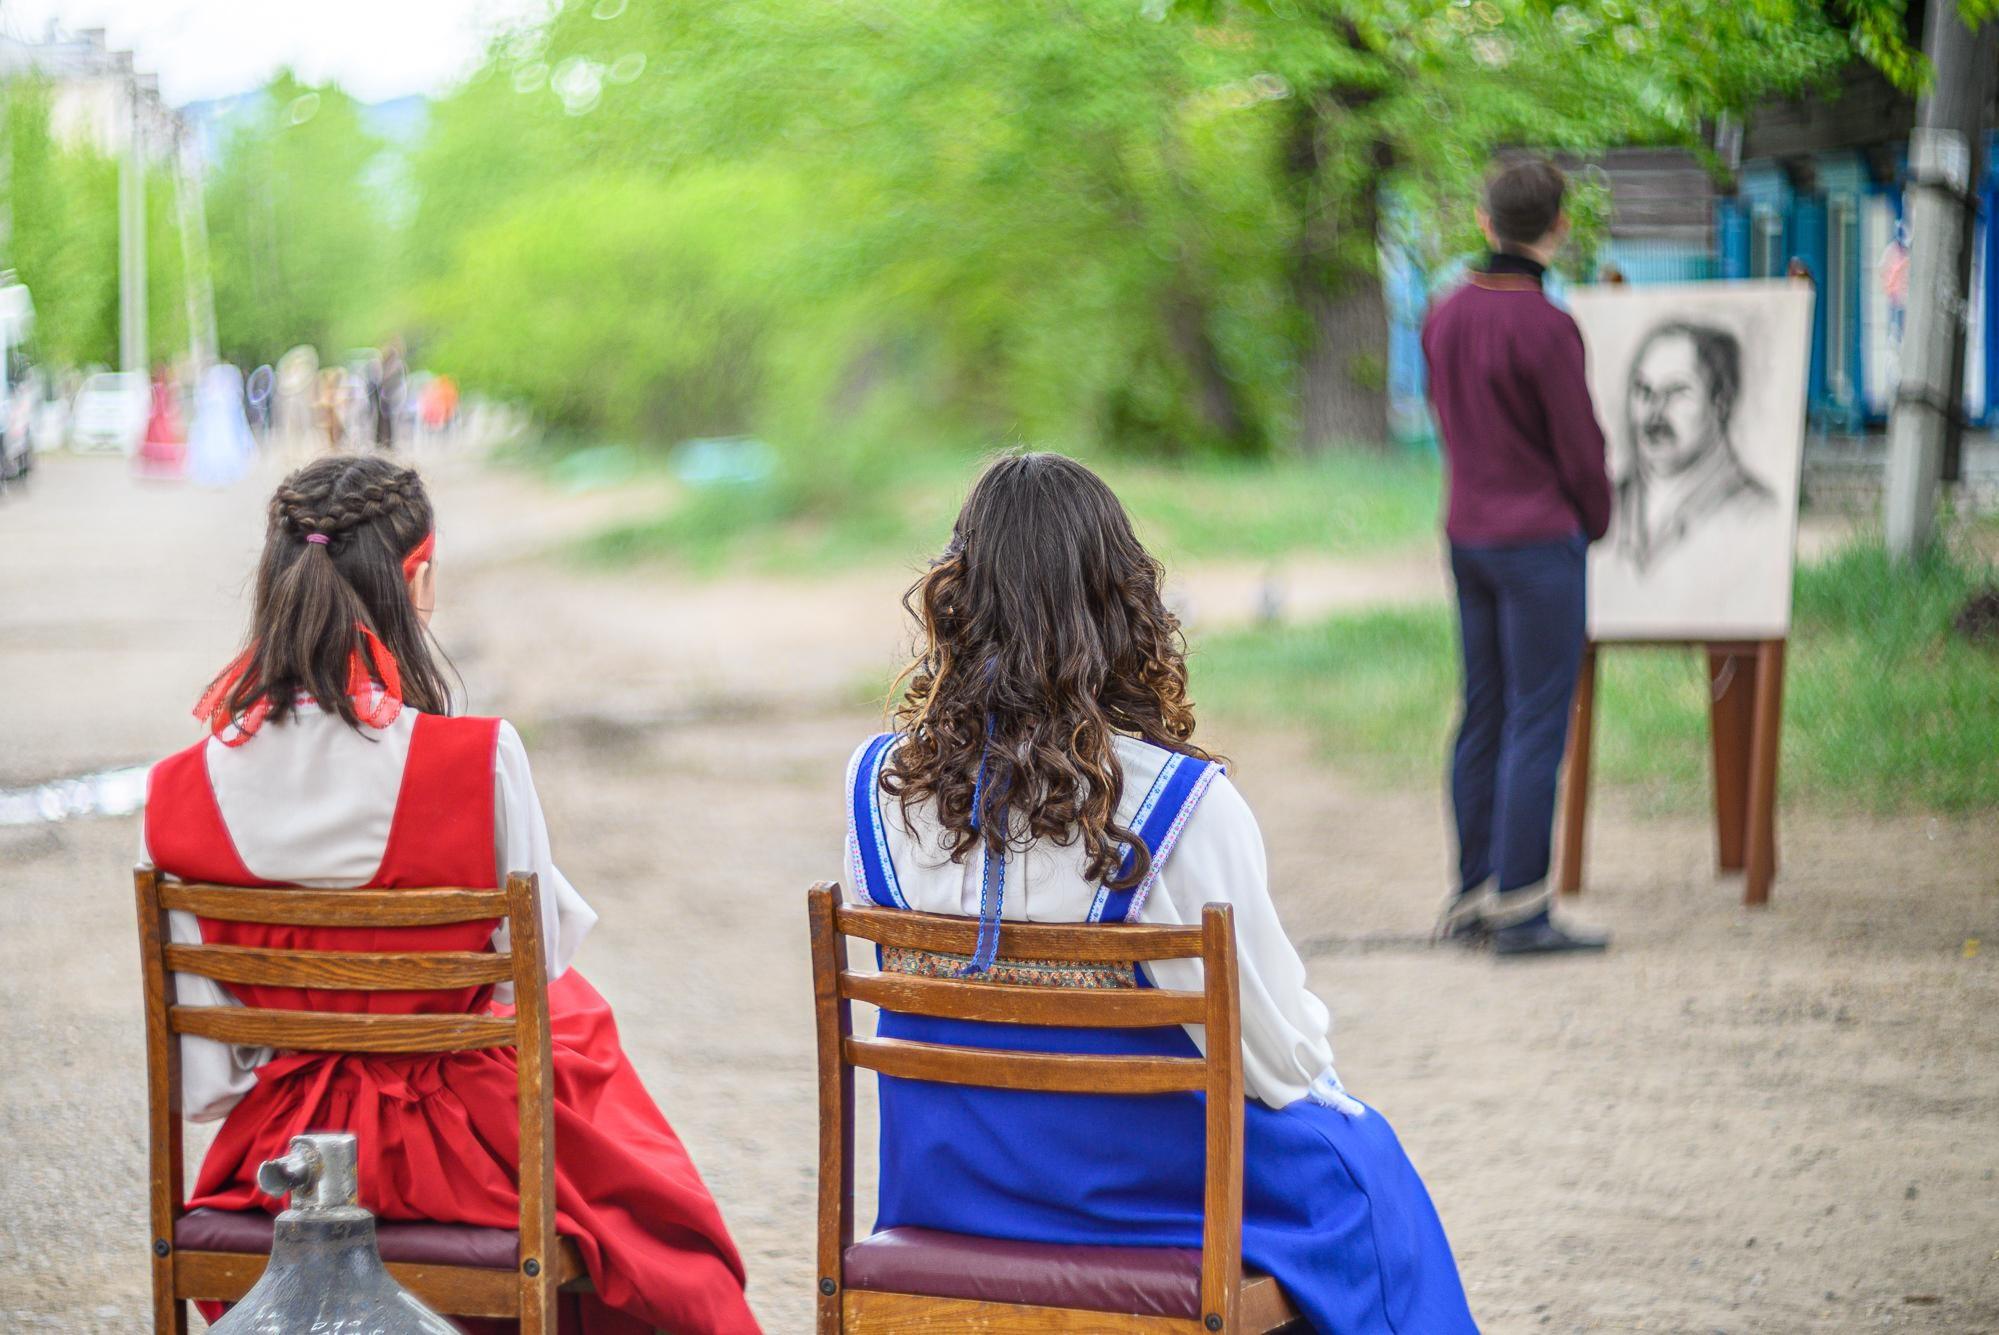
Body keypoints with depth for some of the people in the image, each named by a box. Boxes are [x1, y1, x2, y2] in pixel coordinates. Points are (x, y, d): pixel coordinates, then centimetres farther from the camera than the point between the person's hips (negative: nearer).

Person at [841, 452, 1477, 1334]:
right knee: (1355, 1161, 27)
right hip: (1140, 1196, -5)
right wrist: (1321, 1081, 9)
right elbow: (1277, 1058, -14)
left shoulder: (879, 784, -11)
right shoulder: (1186, 806, -24)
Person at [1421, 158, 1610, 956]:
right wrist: (1594, 523, 8)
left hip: (1468, 534, 7)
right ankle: (1520, 911, -4)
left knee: (1483, 717, 13)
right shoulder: (1545, 328, -17)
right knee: (1537, 723, -4)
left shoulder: (1445, 316, 5)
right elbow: (1580, 448, -13)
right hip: (1541, 541, -7)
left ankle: (1473, 897, 17)